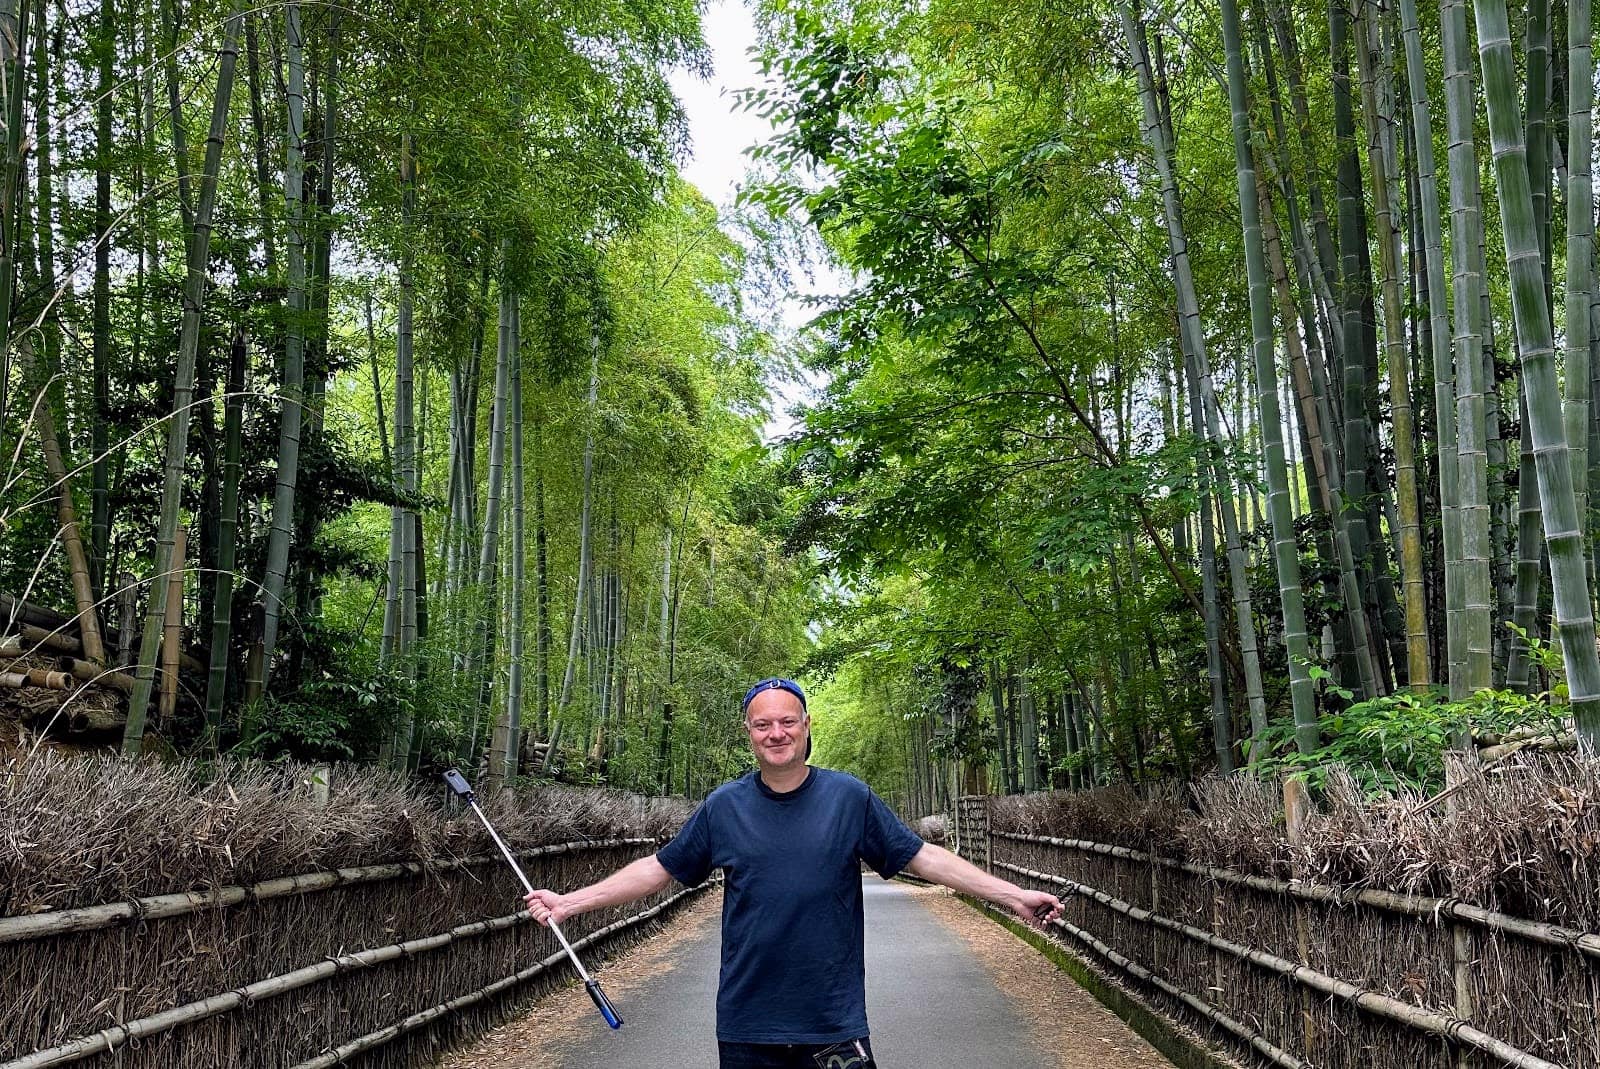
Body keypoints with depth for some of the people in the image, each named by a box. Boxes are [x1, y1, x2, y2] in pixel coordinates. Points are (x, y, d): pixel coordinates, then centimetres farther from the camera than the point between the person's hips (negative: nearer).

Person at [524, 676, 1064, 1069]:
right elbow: (657, 869, 7)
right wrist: (571, 901, 3)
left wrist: (1013, 895, -5)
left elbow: (921, 856, 0)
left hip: (835, 1022, -1)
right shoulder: (724, 806, 0)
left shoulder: (850, 798, -2)